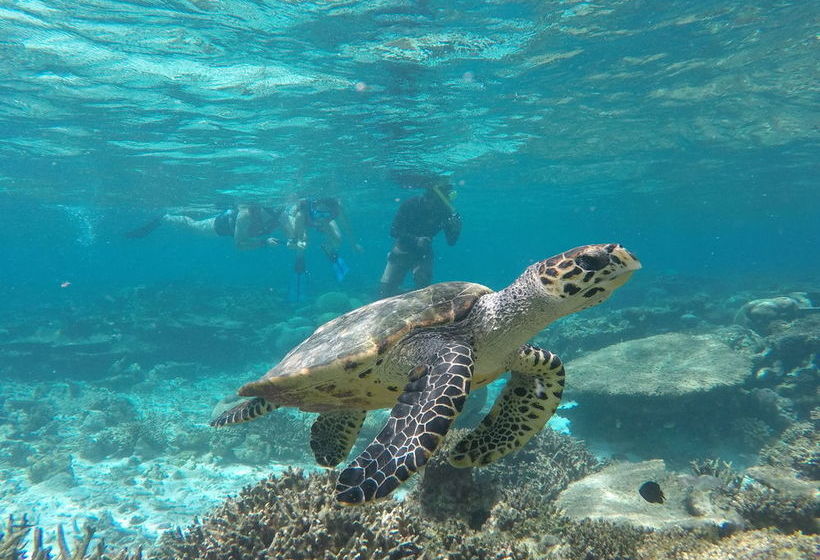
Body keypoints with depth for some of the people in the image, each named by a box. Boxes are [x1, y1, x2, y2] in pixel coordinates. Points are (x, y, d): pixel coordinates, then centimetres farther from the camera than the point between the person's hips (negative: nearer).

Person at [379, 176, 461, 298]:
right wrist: (415, 240, -36)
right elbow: (394, 231, -22)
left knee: (423, 282, -22)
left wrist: (456, 229, -30)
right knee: (386, 287, -4)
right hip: (402, 250, -1)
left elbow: (451, 241, -8)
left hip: (423, 253, 1)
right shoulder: (411, 204, -20)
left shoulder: (444, 211, -12)